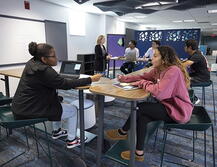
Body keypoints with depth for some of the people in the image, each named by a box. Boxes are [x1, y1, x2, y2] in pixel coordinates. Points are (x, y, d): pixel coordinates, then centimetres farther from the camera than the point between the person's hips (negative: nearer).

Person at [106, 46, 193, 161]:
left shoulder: (173, 71, -25)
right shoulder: (159, 69, 2)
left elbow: (159, 93, -34)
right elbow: (143, 77, 10)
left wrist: (142, 83, -19)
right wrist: (124, 78, -2)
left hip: (178, 110, -8)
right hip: (168, 105, 8)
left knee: (140, 108, -15)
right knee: (142, 117, -10)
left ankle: (123, 132, 7)